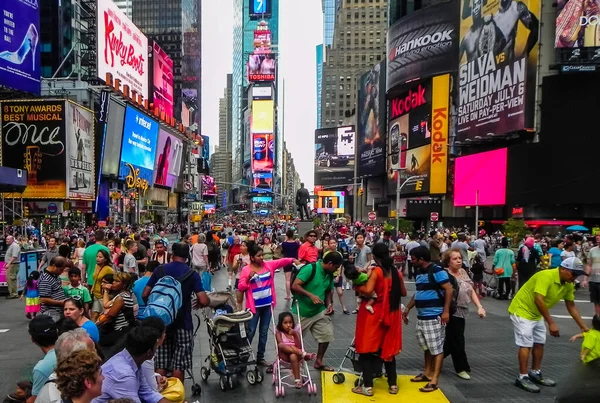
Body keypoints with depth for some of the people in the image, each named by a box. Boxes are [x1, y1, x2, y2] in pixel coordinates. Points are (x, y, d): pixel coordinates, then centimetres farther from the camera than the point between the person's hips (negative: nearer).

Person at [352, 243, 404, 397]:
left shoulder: (376, 271, -14)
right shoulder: (396, 272, 3)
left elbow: (368, 290, -26)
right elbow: (403, 293, 12)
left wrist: (356, 287, -8)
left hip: (374, 314, -6)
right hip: (391, 314, 6)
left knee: (367, 349, 5)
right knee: (389, 348, 17)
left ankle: (367, 386, 7)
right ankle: (393, 384, 24)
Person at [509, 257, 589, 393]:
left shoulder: (569, 285, -3)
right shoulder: (546, 276, -29)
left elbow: (571, 307, 8)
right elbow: (538, 300, -34)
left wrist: (583, 327, 7)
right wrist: (551, 323, -31)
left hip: (537, 314, 9)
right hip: (522, 311, -9)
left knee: (539, 343, 13)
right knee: (526, 344, -8)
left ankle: (535, 373, 28)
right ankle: (522, 377, 0)